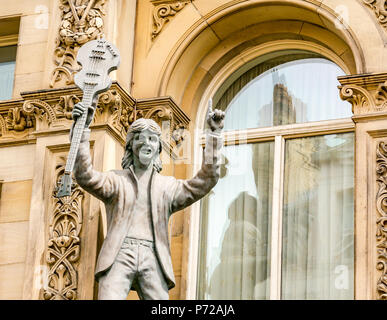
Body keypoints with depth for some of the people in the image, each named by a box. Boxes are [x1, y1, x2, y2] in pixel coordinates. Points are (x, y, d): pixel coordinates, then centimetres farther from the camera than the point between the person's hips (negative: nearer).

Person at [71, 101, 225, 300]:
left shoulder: (168, 186, 21)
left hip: (152, 260, 2)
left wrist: (214, 134, 5)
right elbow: (85, 176, -1)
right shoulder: (116, 180, 16)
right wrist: (83, 130, -12)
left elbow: (205, 181, 11)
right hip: (119, 256, -2)